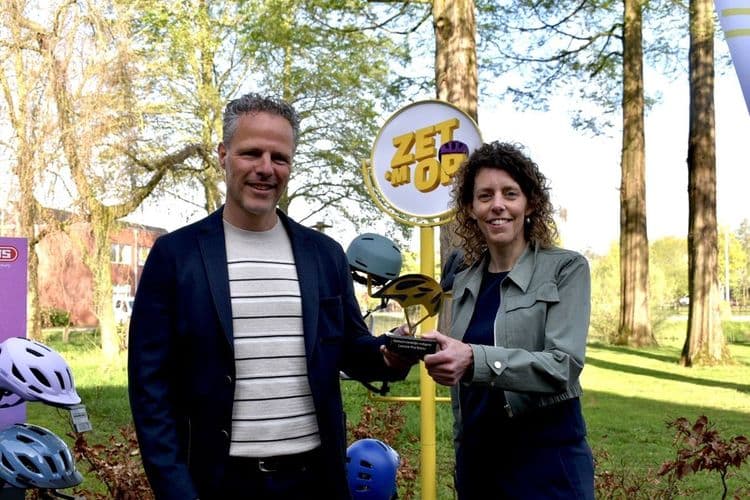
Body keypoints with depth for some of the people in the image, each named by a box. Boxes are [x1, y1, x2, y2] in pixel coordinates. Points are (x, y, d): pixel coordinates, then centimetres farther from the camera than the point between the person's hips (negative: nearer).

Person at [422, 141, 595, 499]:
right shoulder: (465, 282, 8)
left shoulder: (566, 269, -6)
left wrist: (475, 360, -31)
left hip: (546, 455, -5)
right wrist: (462, 456, 15)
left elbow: (563, 365, -19)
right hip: (476, 454, 5)